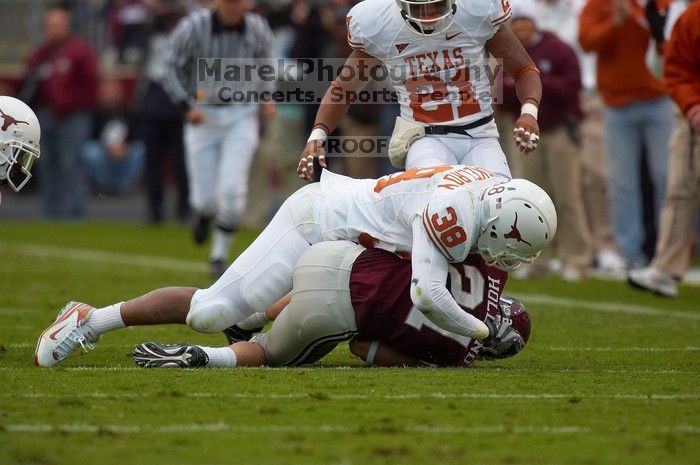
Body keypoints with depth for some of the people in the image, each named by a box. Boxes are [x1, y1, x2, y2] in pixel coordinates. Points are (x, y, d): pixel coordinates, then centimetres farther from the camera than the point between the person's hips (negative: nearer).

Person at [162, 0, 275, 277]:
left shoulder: (258, 30, -6)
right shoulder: (192, 28, -14)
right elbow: (173, 70, -5)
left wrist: (266, 98, -5)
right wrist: (187, 106, -18)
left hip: (241, 116, 1)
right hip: (203, 117, -1)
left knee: (231, 190, -14)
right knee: (206, 198, -1)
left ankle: (219, 256, 6)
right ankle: (203, 212, 39)